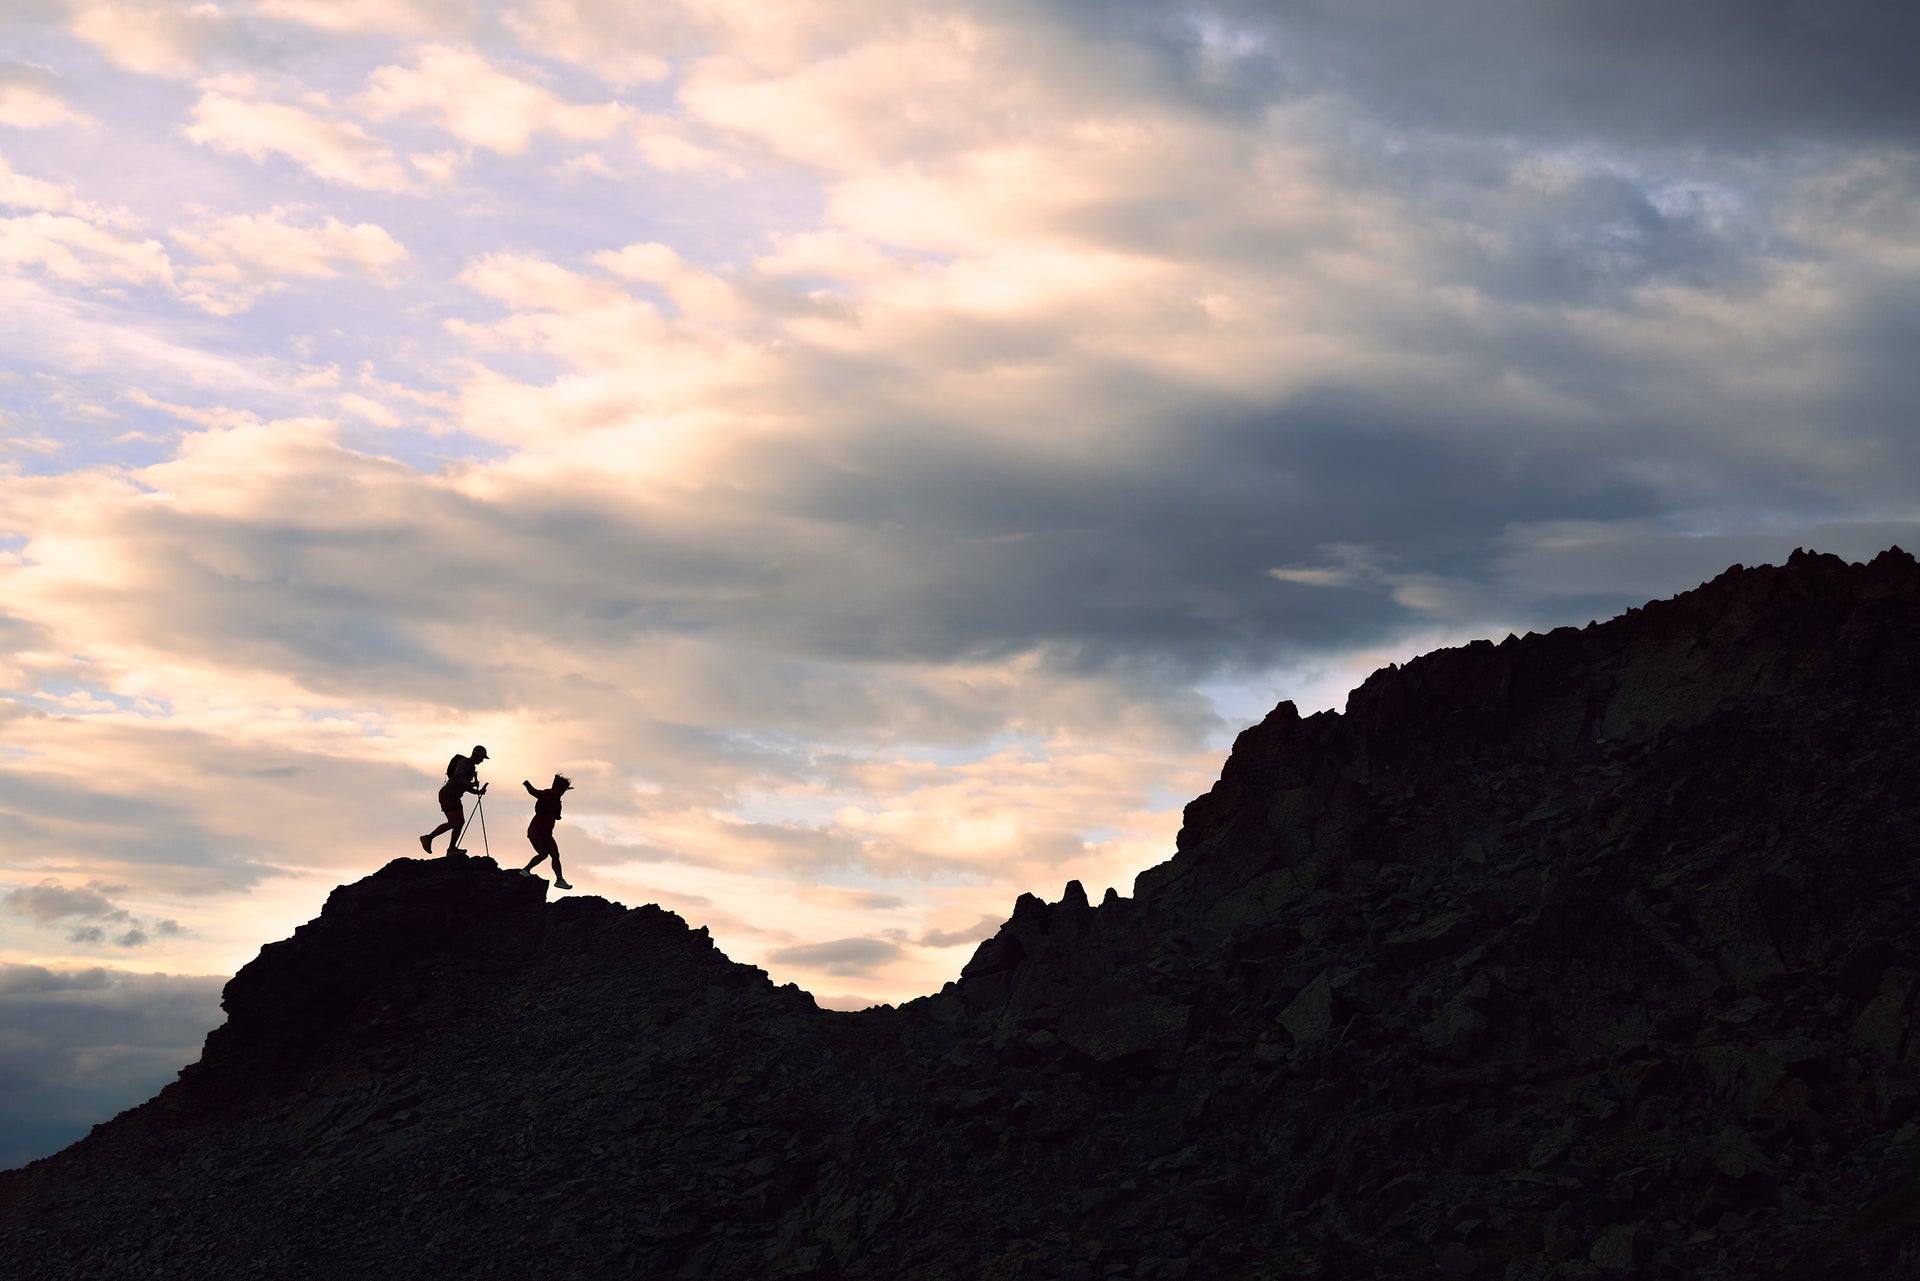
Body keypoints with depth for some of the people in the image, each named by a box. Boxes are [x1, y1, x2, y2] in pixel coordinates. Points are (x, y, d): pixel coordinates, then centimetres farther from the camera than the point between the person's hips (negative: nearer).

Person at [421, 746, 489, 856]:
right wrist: (472, 784, -22)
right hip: (447, 795, -10)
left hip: (454, 797, 10)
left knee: (461, 821, -1)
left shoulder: (472, 767, 19)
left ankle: (452, 849, -3)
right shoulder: (464, 763, -11)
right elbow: (457, 778, -27)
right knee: (453, 823, -16)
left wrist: (478, 792, 11)